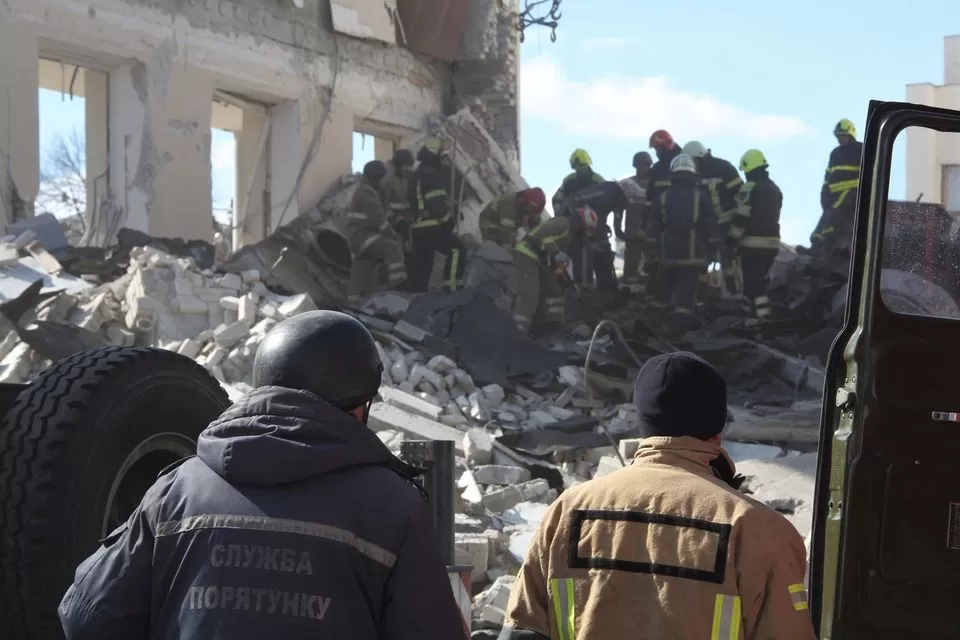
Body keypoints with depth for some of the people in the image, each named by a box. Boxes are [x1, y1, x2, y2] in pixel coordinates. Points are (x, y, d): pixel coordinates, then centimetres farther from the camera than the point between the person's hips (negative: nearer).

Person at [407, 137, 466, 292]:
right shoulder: (430, 174, -11)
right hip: (431, 226, -10)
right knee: (457, 250, -13)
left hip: (419, 227, 10)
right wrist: (448, 217, -10)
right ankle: (451, 288, -20)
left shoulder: (417, 175, 22)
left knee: (421, 265, 12)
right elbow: (436, 202, -20)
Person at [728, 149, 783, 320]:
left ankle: (764, 319, -17)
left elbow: (741, 218, -15)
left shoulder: (750, 188, -11)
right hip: (772, 243, 8)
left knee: (753, 286, -8)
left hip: (753, 244, -8)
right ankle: (762, 315, 23)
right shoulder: (775, 189, 17)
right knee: (759, 282, 18)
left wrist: (731, 240, -9)